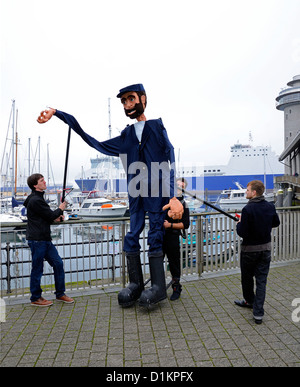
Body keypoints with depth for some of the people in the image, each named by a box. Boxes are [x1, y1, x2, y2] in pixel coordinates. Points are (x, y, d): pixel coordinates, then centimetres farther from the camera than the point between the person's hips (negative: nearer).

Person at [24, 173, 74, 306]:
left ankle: (60, 294, 21)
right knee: (37, 269, 3)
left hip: (45, 239, 10)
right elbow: (51, 215, -16)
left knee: (58, 263, 10)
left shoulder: (38, 198, 16)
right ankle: (35, 298, 19)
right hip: (37, 240, -10)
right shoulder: (35, 200, -16)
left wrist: (55, 217, 6)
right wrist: (60, 209, 3)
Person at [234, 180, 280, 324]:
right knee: (261, 279, 8)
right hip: (266, 248, 5)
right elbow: (276, 223, 16)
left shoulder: (247, 209, -21)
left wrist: (238, 224, -1)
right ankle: (258, 312, 6)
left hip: (249, 249, -5)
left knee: (247, 277, 18)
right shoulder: (270, 207, -2)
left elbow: (242, 233, -20)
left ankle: (250, 300, 39)